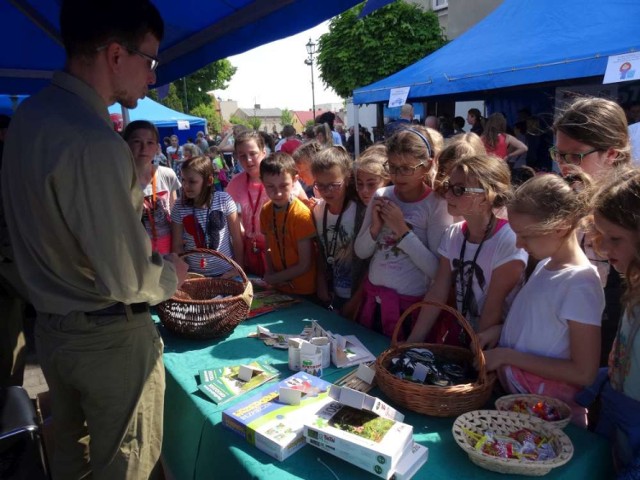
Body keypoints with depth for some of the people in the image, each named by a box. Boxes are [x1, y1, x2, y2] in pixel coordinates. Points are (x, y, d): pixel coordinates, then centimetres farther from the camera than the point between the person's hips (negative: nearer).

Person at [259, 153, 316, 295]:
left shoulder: (301, 214, -22)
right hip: (279, 288, 5)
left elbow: (305, 265, -20)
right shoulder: (265, 211, -4)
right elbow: (269, 246, 6)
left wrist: (272, 278, -12)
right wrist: (269, 273, -10)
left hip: (304, 290, -5)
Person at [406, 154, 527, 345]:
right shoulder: (452, 235, -2)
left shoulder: (508, 242, -19)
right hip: (456, 333, 4)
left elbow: (493, 309, -16)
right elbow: (437, 294, -3)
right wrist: (411, 343, -6)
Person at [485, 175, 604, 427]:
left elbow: (584, 373, -21)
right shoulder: (545, 263, 0)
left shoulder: (580, 283, -22)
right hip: (512, 391, 7)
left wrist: (507, 355, -20)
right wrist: (501, 330, -4)